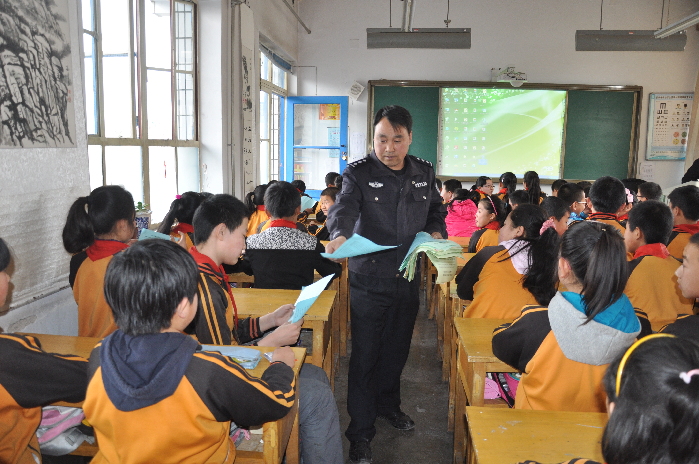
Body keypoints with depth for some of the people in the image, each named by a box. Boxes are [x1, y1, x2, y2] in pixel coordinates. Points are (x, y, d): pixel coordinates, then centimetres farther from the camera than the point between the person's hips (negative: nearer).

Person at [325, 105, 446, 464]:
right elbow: (344, 208, -27)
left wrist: (435, 232, -5)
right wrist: (340, 235, -48)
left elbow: (436, 211, 16)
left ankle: (387, 404, 45)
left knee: (397, 349, 20)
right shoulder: (358, 173, -10)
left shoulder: (424, 173, 5)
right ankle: (360, 431, 17)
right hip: (369, 280, -4)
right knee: (364, 355, 2)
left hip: (407, 279, 5)